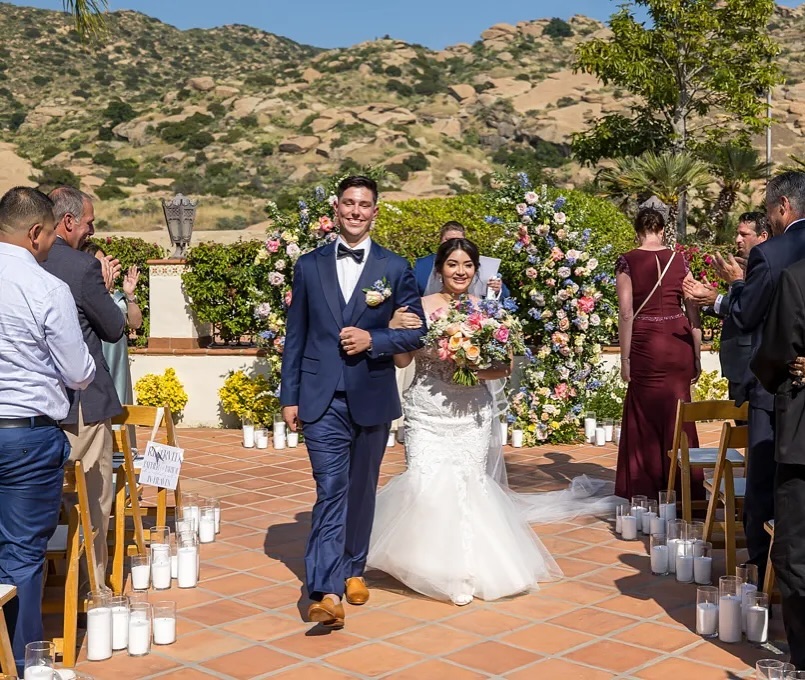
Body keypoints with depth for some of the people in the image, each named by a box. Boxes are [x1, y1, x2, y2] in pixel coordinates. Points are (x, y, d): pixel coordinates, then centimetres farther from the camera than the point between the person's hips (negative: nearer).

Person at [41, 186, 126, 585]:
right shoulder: (83, 268, -17)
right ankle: (89, 586, 13)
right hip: (82, 400, -7)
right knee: (93, 497, 5)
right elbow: (115, 330, -7)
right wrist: (105, 288, 7)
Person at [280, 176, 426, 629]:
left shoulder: (395, 268, 3)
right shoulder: (310, 265, 5)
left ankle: (353, 568, 34)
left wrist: (372, 340, -15)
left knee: (361, 489, 15)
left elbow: (415, 332, 2)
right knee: (330, 490, -9)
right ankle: (326, 591, -12)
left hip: (372, 398, 1)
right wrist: (289, 396, 3)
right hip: (322, 399, -1)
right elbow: (296, 335, 7)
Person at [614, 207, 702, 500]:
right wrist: (696, 356, 11)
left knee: (646, 417, 9)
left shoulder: (627, 262, -3)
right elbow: (694, 311, 3)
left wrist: (625, 359, -4)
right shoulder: (679, 260, 5)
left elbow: (626, 313, -9)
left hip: (646, 344, -3)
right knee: (678, 415, 13)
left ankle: (647, 491, 17)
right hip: (680, 341, 3)